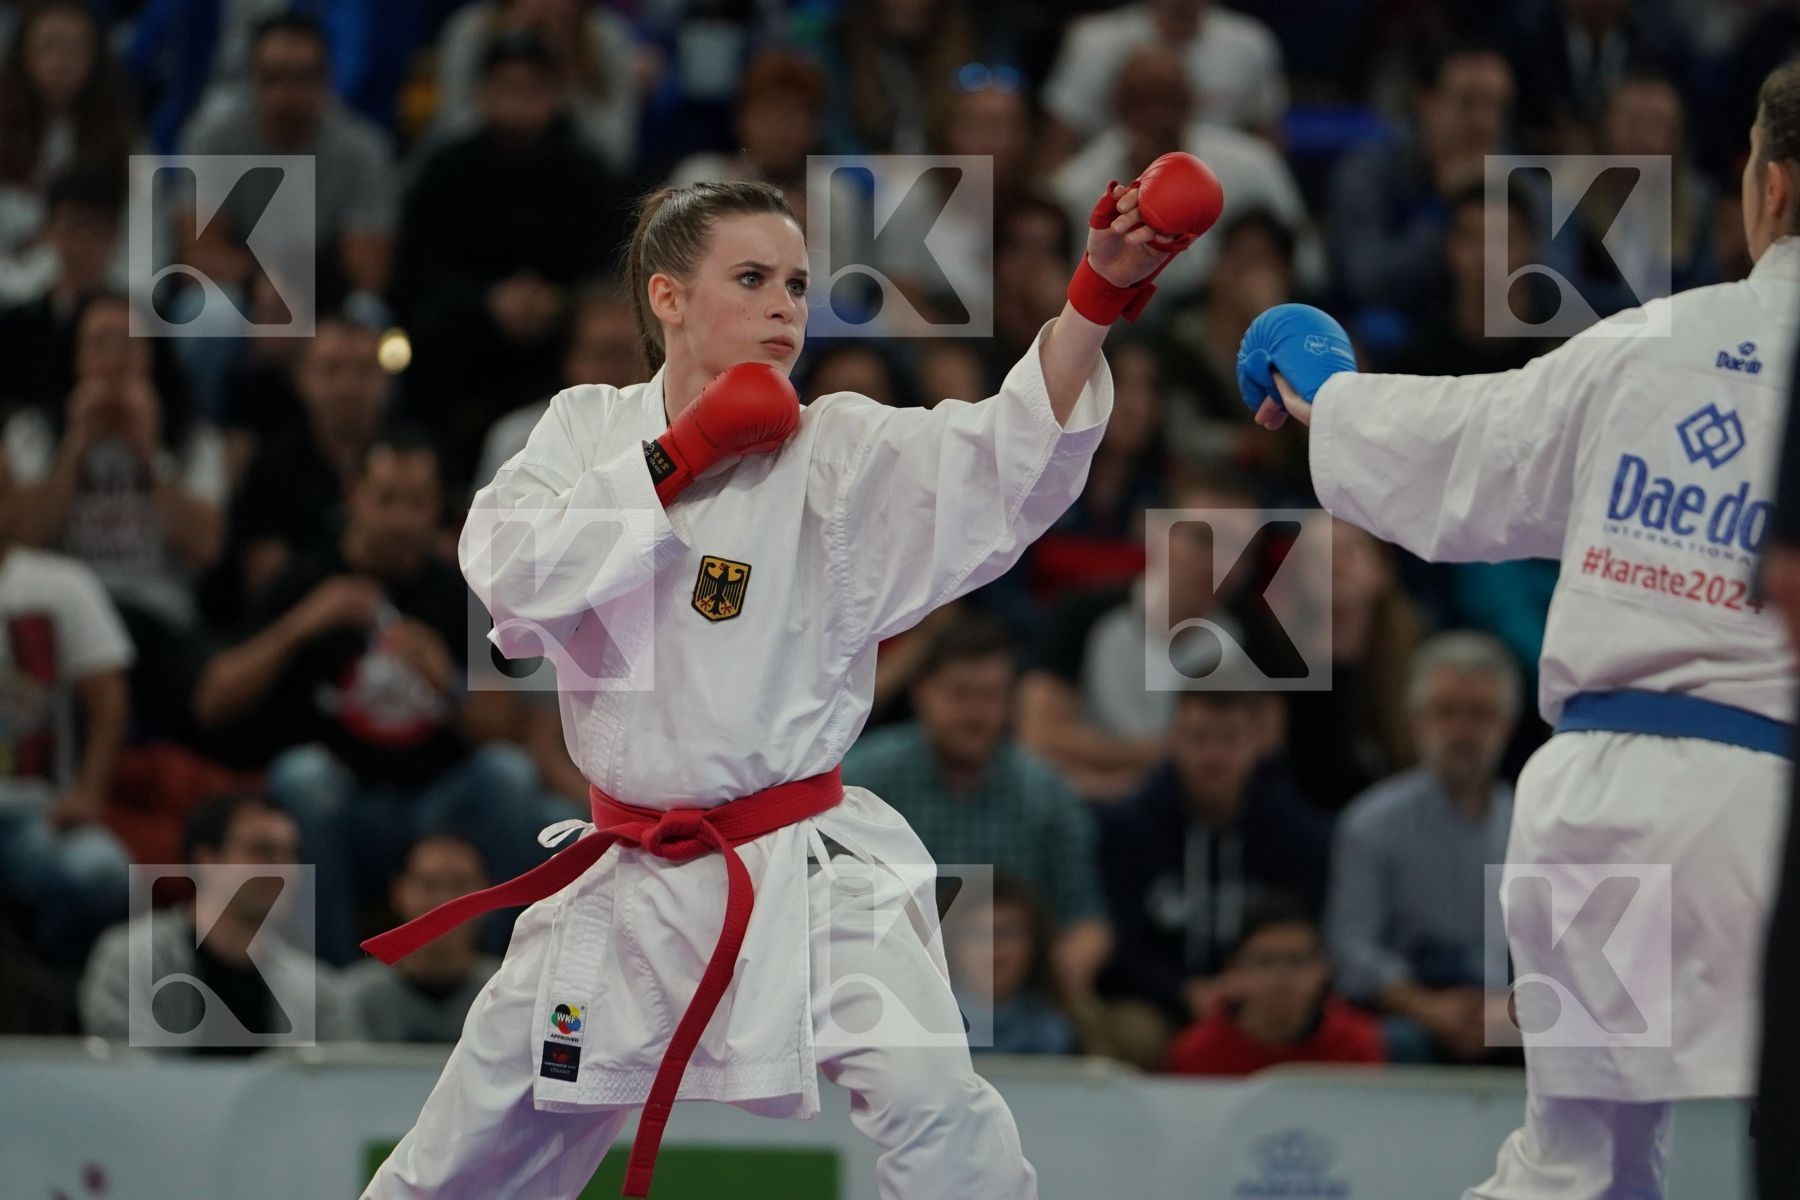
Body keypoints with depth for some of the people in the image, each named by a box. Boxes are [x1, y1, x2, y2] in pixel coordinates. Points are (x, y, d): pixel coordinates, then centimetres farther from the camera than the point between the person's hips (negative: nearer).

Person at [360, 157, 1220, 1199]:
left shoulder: (839, 454, -7)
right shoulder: (588, 429, 2)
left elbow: (1009, 454, -24)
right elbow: (512, 580, -14)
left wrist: (1103, 291, -40)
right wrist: (681, 457, -16)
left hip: (806, 873, -3)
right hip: (627, 877, 3)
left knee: (934, 1109, -27)